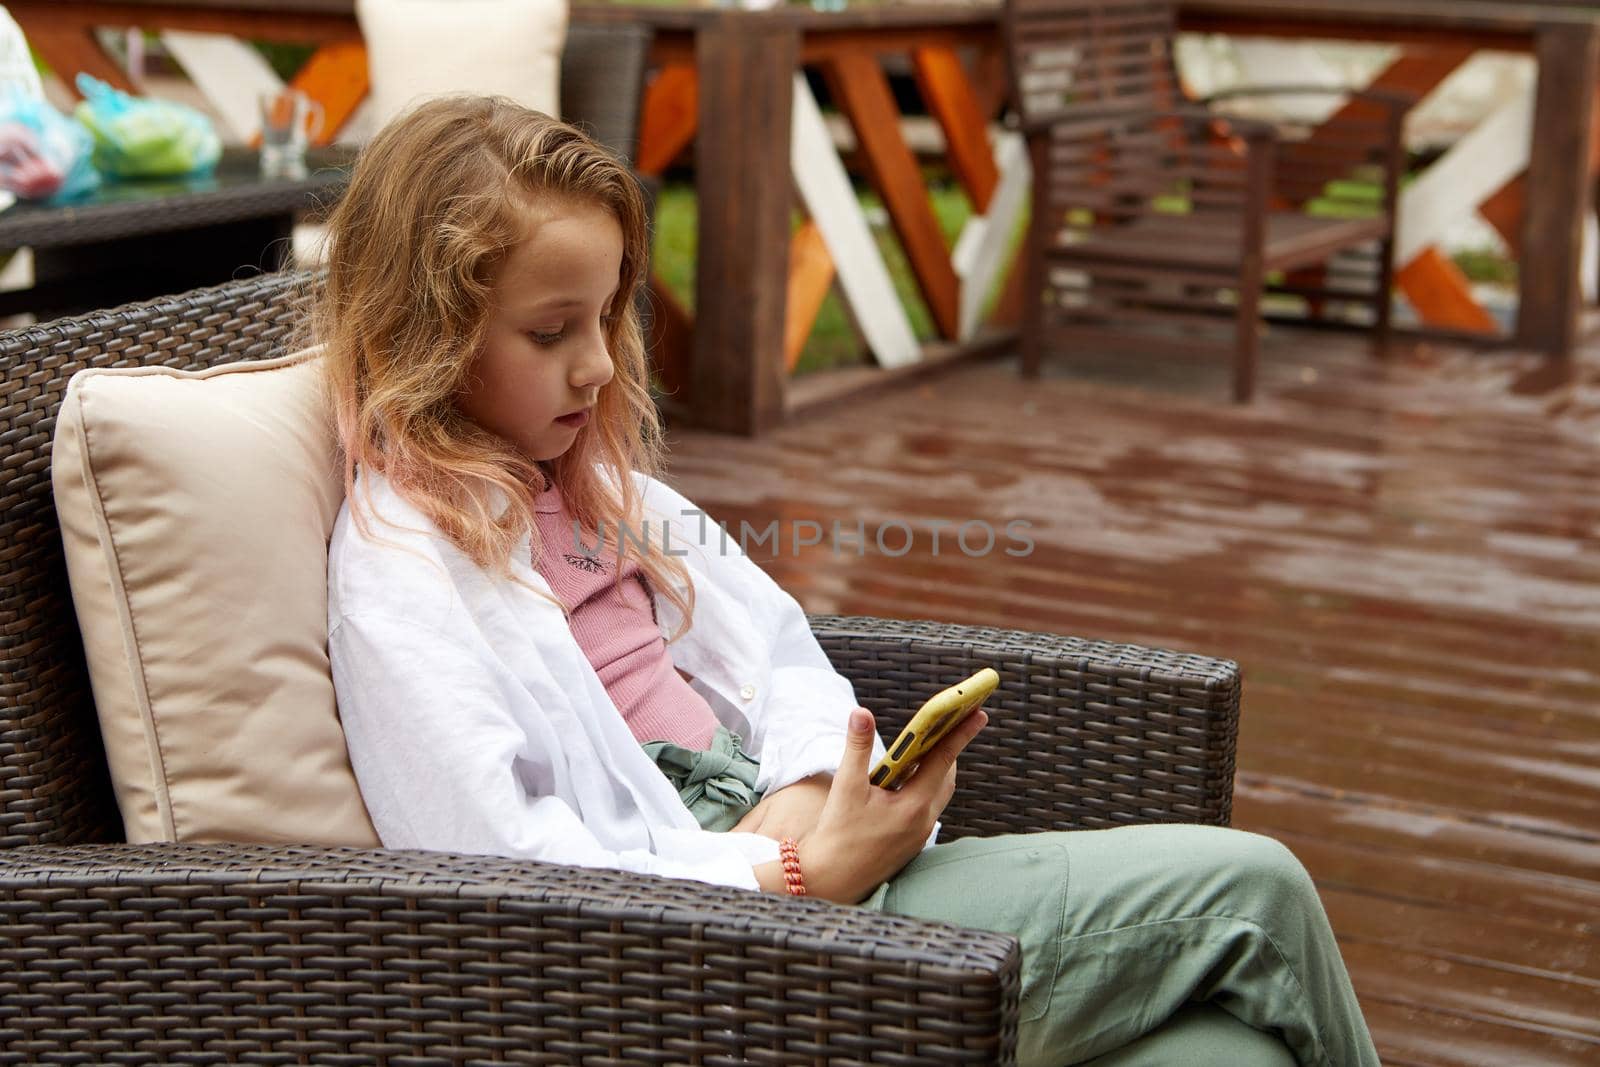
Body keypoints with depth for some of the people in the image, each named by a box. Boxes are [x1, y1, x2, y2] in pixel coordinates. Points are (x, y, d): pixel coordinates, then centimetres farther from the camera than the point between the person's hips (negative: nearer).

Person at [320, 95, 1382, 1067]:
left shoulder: (592, 481, 16)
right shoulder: (399, 565, -11)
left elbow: (777, 654, 15)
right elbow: (508, 871, -19)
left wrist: (802, 801, -8)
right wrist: (805, 876, -23)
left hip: (785, 844, 8)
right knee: (1249, 890, -12)